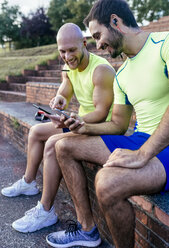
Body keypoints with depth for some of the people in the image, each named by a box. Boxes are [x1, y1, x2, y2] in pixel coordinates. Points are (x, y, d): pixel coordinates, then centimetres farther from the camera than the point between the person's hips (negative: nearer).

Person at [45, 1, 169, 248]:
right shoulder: (122, 75, 13)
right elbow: (118, 125, 19)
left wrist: (142, 154, -30)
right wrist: (84, 128, 5)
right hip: (140, 139, 9)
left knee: (107, 181, -36)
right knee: (64, 146, 8)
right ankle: (87, 228, 10)